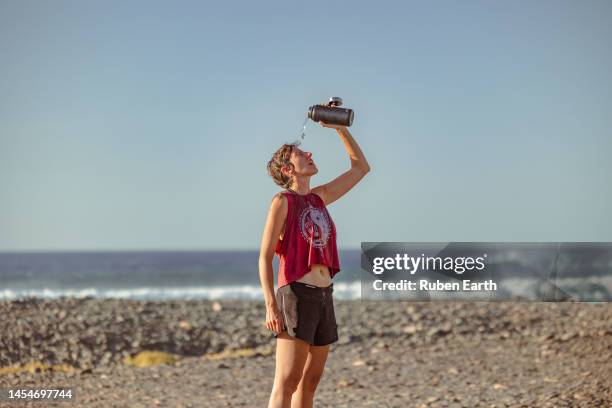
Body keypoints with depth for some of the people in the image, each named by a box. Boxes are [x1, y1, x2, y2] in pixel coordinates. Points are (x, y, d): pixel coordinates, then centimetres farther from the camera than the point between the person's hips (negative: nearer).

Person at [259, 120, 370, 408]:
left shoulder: (320, 197, 15)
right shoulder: (282, 201, -4)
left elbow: (361, 168, 23)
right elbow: (265, 257, -7)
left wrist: (340, 128, 14)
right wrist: (270, 306, -17)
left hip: (324, 296, 8)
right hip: (296, 294, -8)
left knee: (309, 382, 9)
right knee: (286, 384, -11)